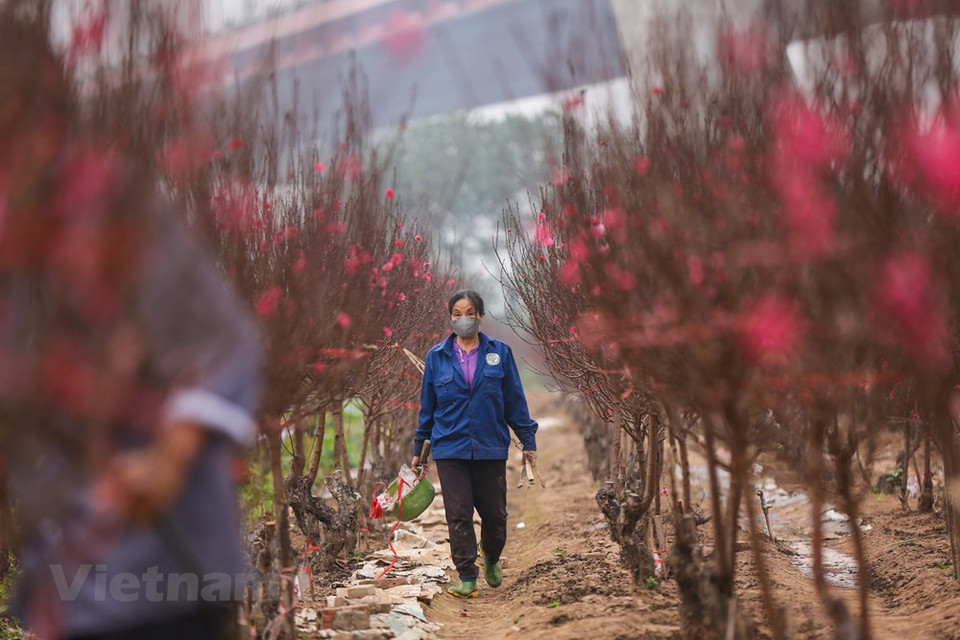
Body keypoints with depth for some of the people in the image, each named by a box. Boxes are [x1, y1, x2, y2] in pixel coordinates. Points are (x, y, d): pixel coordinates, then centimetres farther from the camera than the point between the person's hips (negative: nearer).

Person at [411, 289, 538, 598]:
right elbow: (427, 406, 11)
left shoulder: (499, 353, 2)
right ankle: (467, 577, 5)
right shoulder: (437, 357, 4)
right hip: (450, 448, 0)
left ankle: (491, 558, 35)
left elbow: (515, 400, 6)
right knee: (458, 514, -3)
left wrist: (528, 441, 4)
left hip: (490, 448, 0)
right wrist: (418, 449, 13)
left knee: (494, 514, 7)